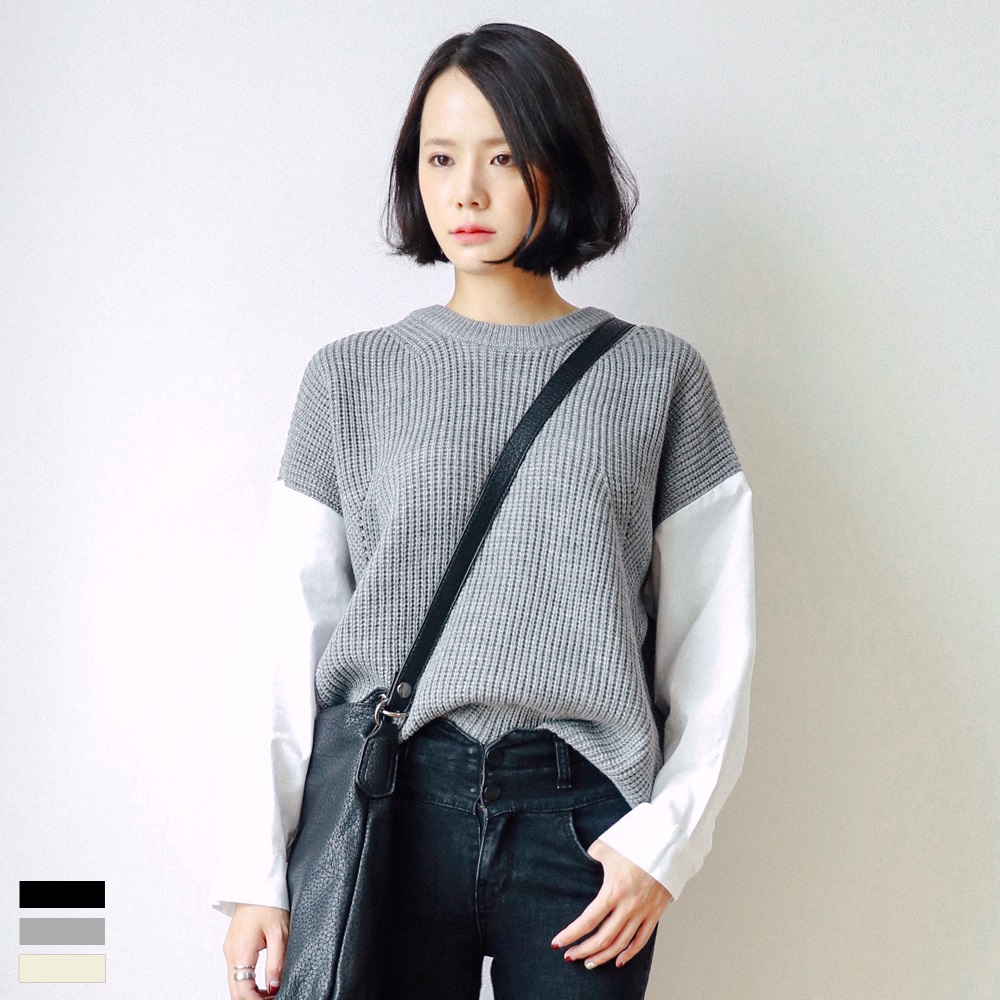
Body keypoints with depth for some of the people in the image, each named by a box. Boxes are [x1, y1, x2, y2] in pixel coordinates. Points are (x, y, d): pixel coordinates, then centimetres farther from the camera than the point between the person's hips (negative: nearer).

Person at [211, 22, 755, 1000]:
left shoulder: (657, 376, 4)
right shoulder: (351, 377, 6)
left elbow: (714, 637, 4)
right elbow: (289, 629, 4)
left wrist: (665, 839, -5)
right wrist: (258, 869, -1)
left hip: (581, 814, 0)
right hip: (388, 805, 1)